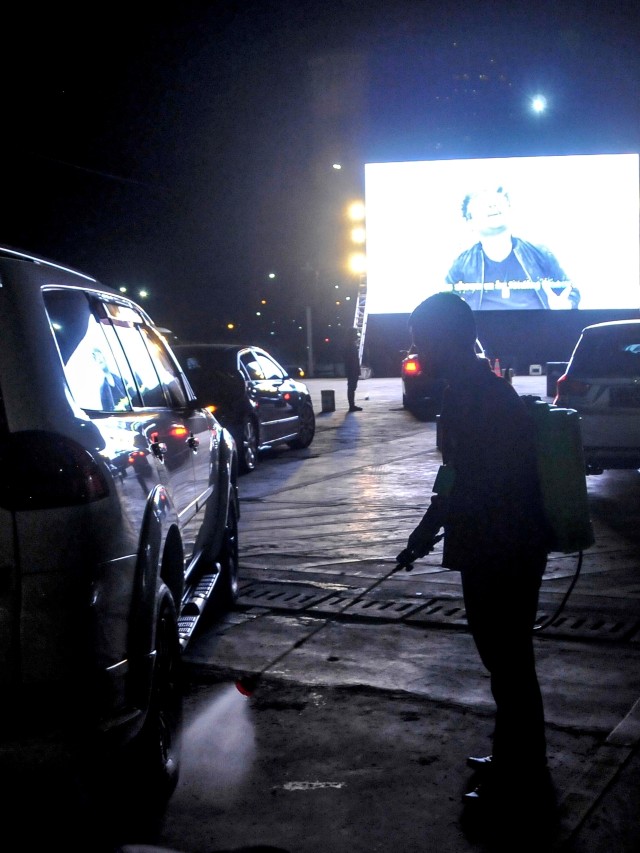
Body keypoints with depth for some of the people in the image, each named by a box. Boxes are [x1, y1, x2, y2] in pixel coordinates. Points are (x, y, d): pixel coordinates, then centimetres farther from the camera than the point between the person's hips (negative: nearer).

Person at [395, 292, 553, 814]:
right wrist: (430, 528, 18)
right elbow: (460, 475, 17)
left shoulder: (481, 397, -21)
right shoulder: (473, 389, 10)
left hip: (503, 555, -10)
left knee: (509, 663, 3)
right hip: (500, 550, 10)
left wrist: (428, 531, -16)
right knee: (507, 659, 20)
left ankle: (520, 778, 18)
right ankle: (514, 760, 36)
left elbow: (468, 483, -25)